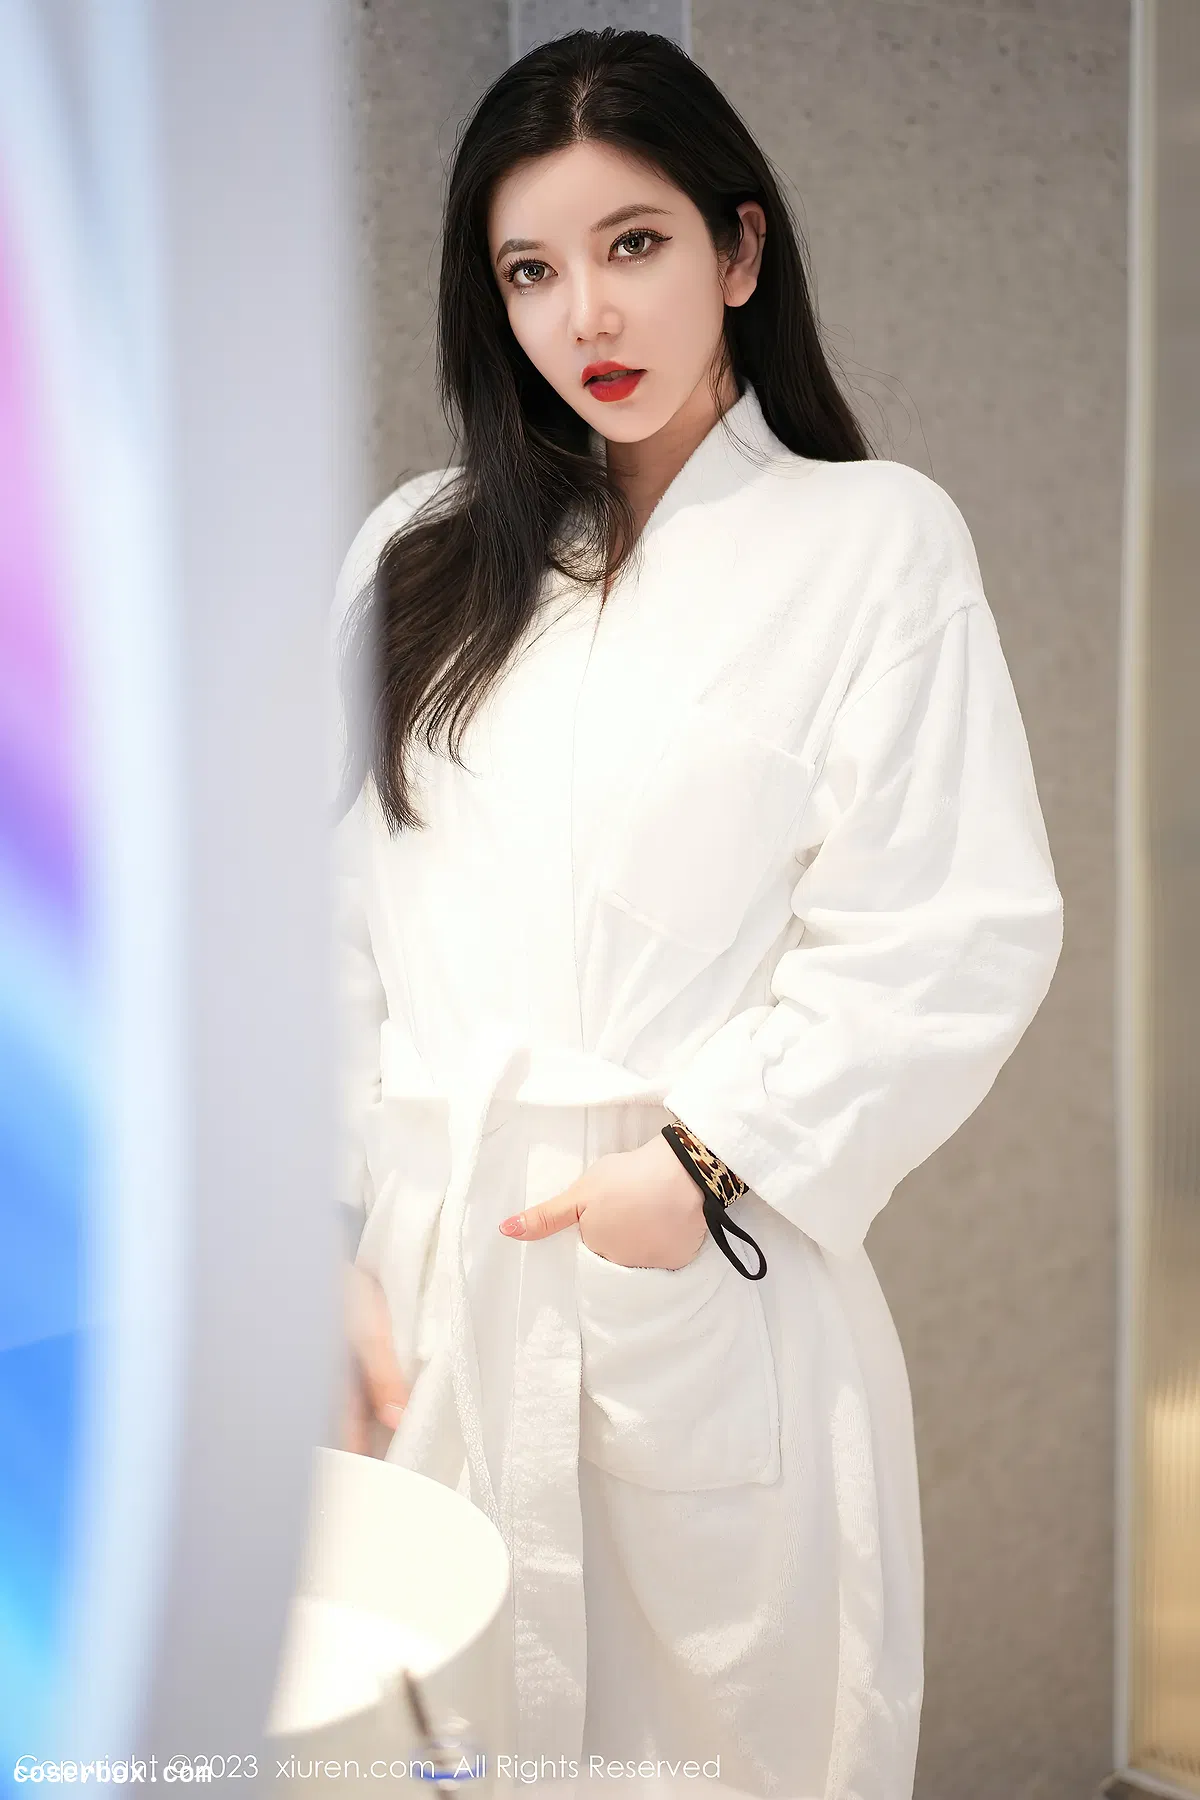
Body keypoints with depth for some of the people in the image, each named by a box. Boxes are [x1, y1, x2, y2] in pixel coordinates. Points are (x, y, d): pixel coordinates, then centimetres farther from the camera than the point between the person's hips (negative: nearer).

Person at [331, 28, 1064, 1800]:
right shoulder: (415, 556, 13)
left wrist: (713, 1155, -13)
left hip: (715, 1288, -3)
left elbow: (963, 933, -5)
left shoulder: (875, 542, 2)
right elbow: (332, 923, 8)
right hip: (427, 1293, 3)